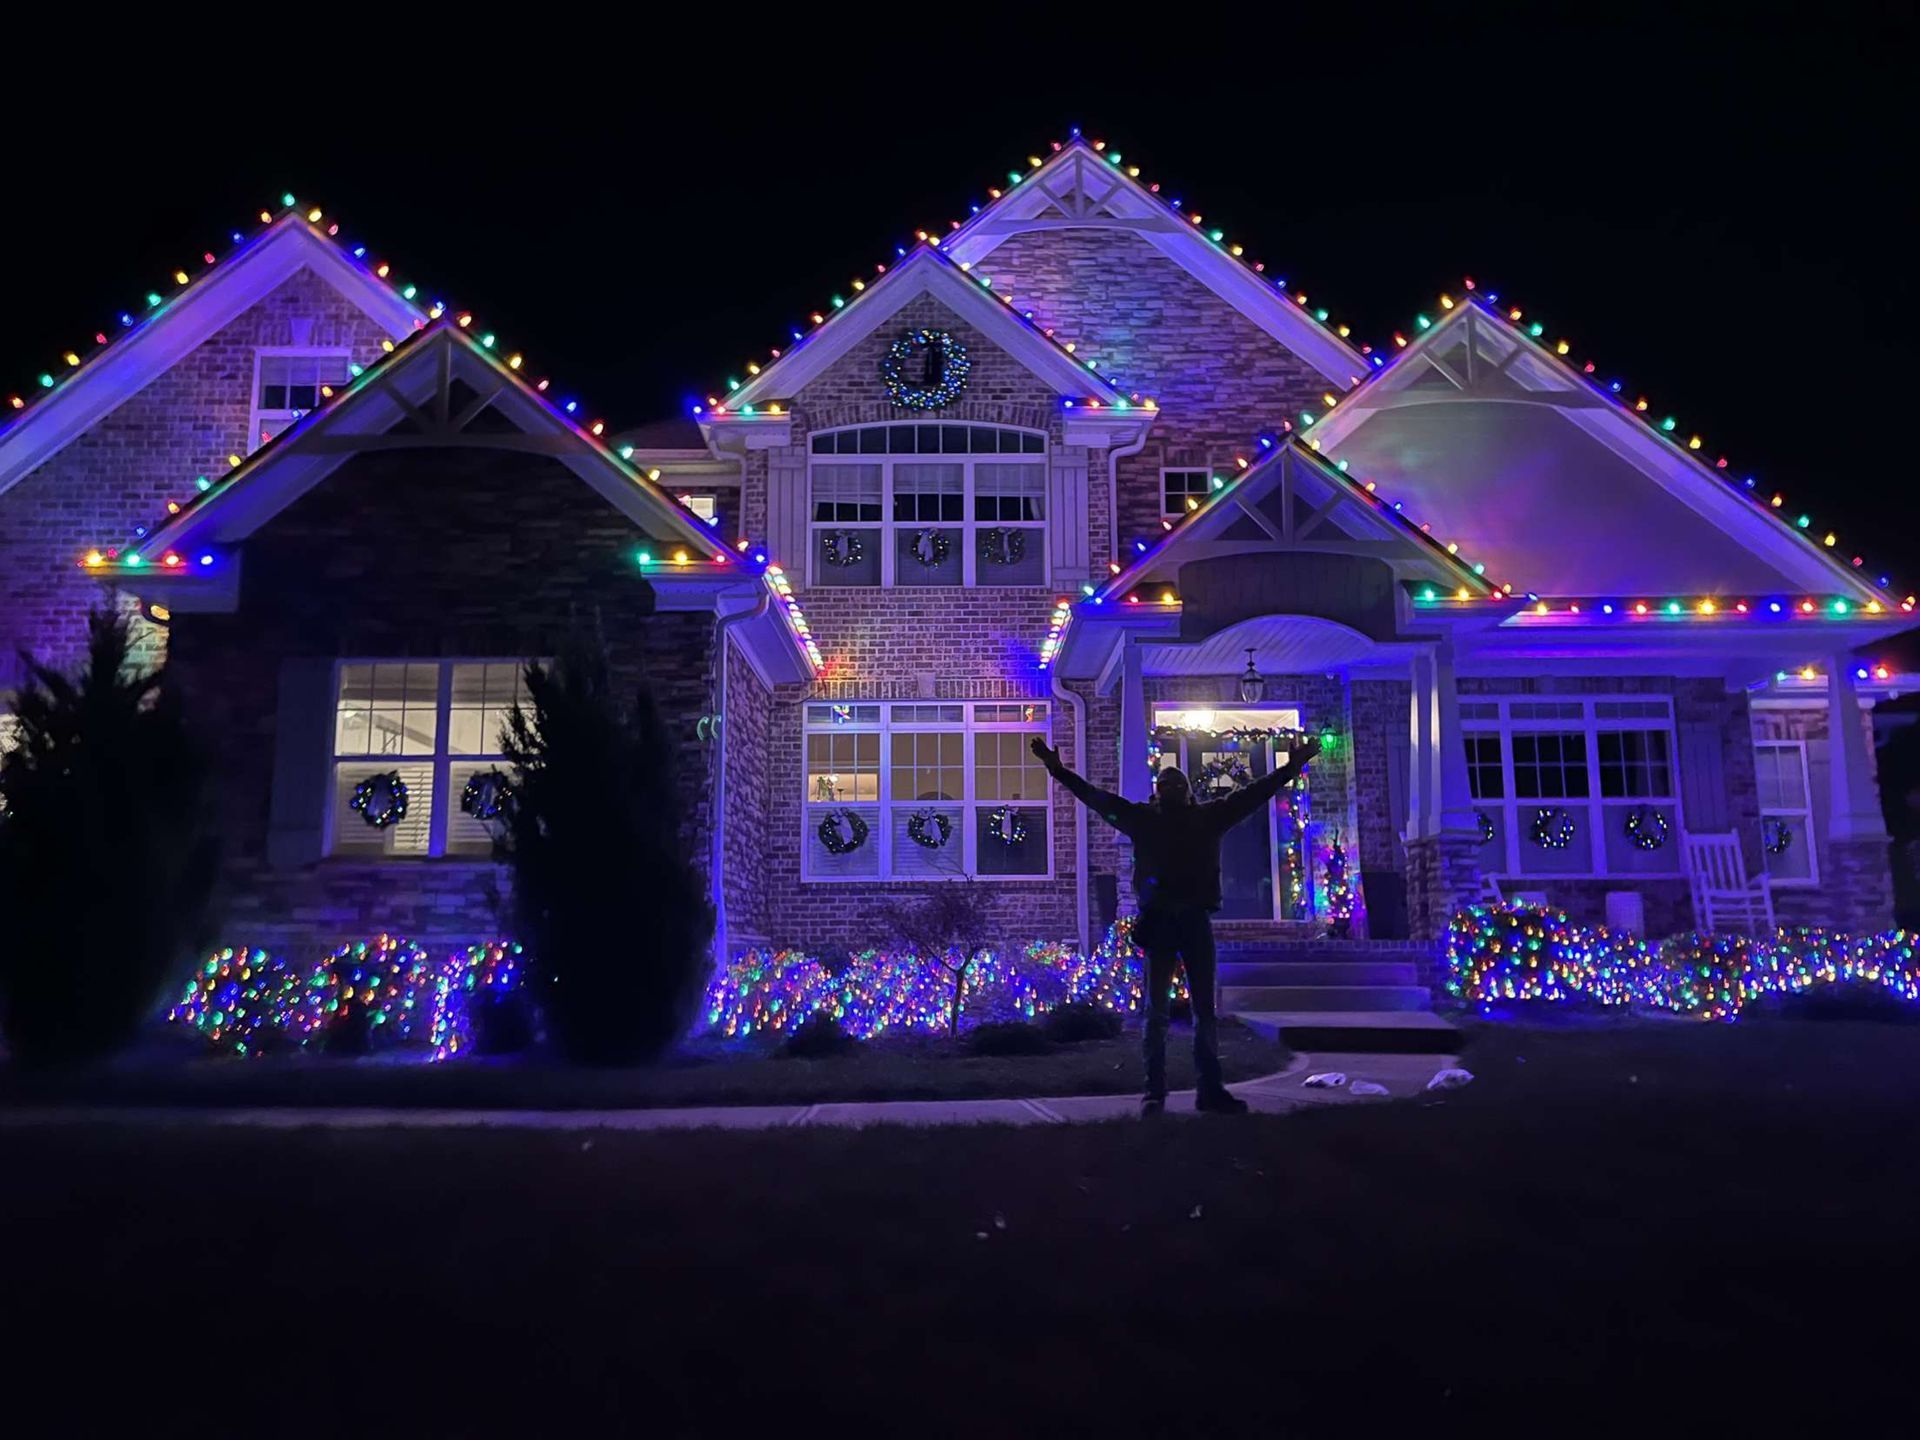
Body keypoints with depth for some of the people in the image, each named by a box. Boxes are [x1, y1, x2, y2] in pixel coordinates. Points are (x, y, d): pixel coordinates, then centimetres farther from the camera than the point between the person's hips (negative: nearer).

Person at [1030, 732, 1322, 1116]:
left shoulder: (1207, 816, 9)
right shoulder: (1143, 817, 7)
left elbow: (1252, 794, 13)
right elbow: (1097, 798, 10)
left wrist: (1291, 767, 13)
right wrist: (1059, 771, 8)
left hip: (1196, 919, 1)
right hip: (1159, 920, -1)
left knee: (1205, 1009, 5)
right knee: (1156, 1010, 1)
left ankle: (1210, 1089, 11)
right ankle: (1155, 1090, 5)